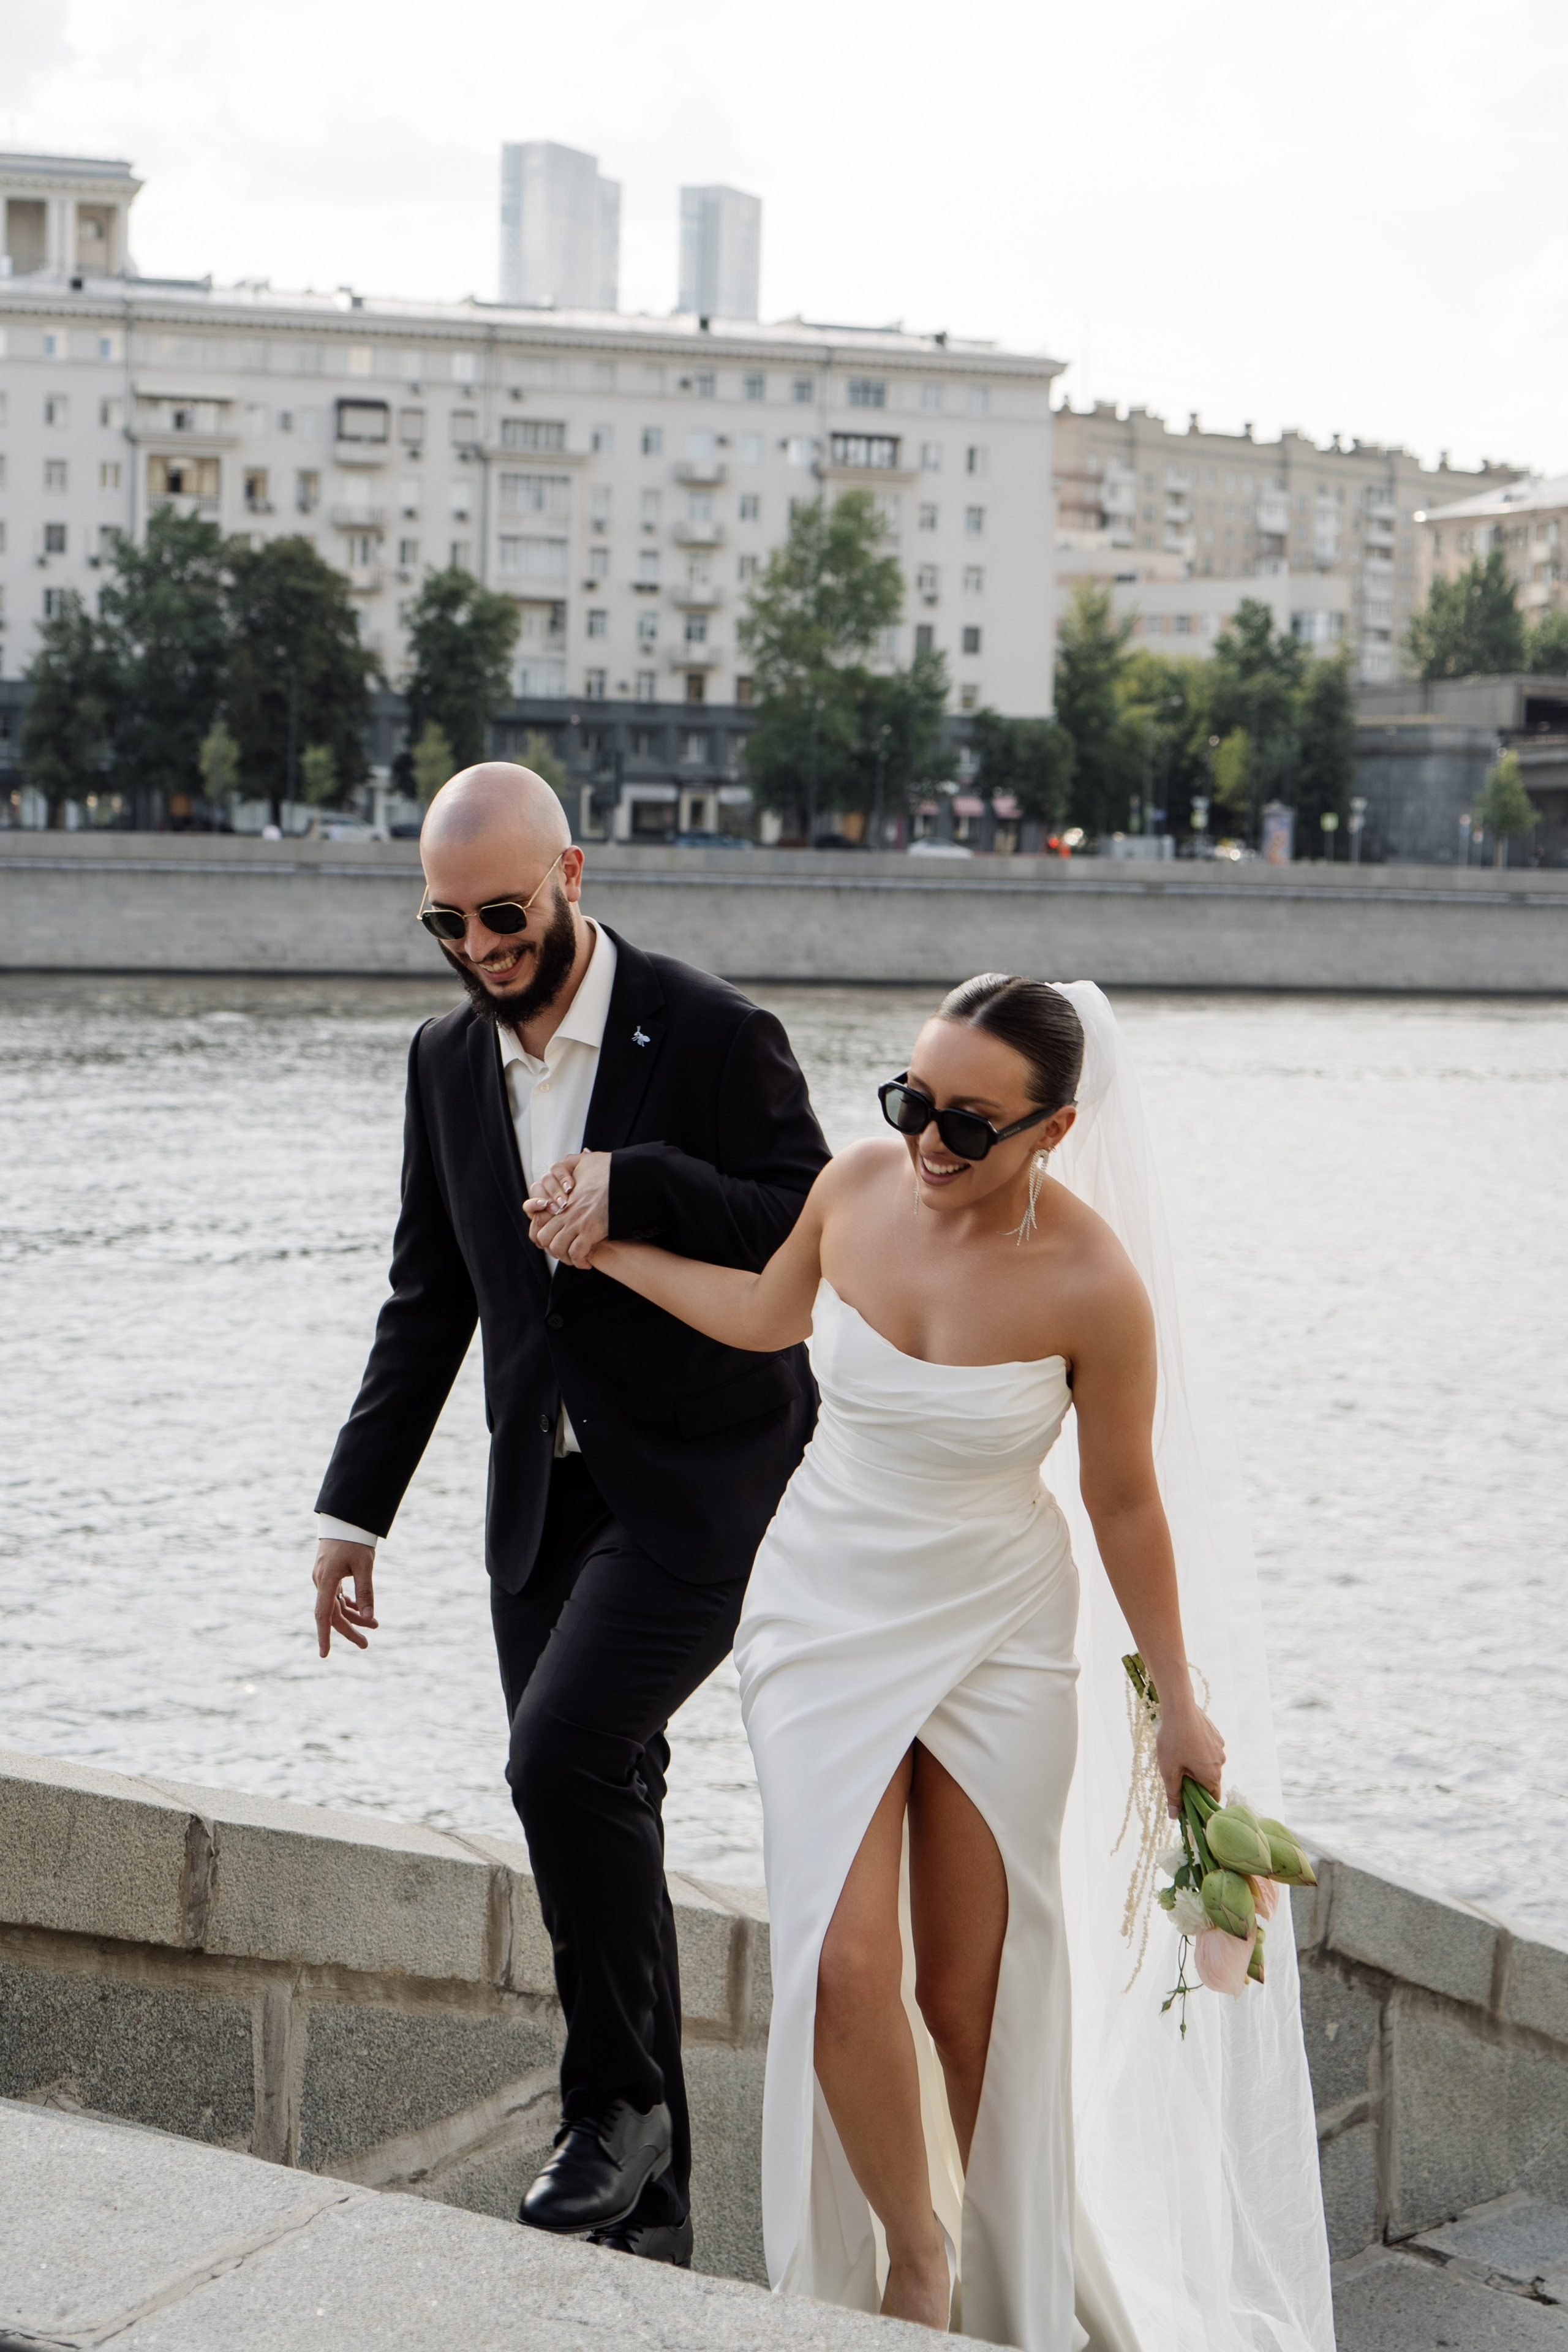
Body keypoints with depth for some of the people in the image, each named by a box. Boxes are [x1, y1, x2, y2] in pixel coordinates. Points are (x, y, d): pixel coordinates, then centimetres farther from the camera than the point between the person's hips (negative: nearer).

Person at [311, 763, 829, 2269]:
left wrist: (643, 1188, -23)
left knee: (565, 1752, -23)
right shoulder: (448, 1060, 7)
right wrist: (354, 1508, 10)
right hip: (543, 1496, 6)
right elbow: (428, 1298, 13)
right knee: (594, 1812, 8)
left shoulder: (714, 1037, -10)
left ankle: (621, 2095, -2)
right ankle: (646, 2210, 18)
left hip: (695, 1490, -6)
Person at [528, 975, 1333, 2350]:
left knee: (968, 1997, 6)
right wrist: (611, 1251, 15)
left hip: (1000, 1633, -2)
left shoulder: (1094, 1285, -20)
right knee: (847, 1969, -10)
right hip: (827, 1617, 2)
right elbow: (773, 1316, 13)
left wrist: (1181, 1705, 2)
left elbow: (1127, 1503, -6)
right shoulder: (859, 1185, -11)